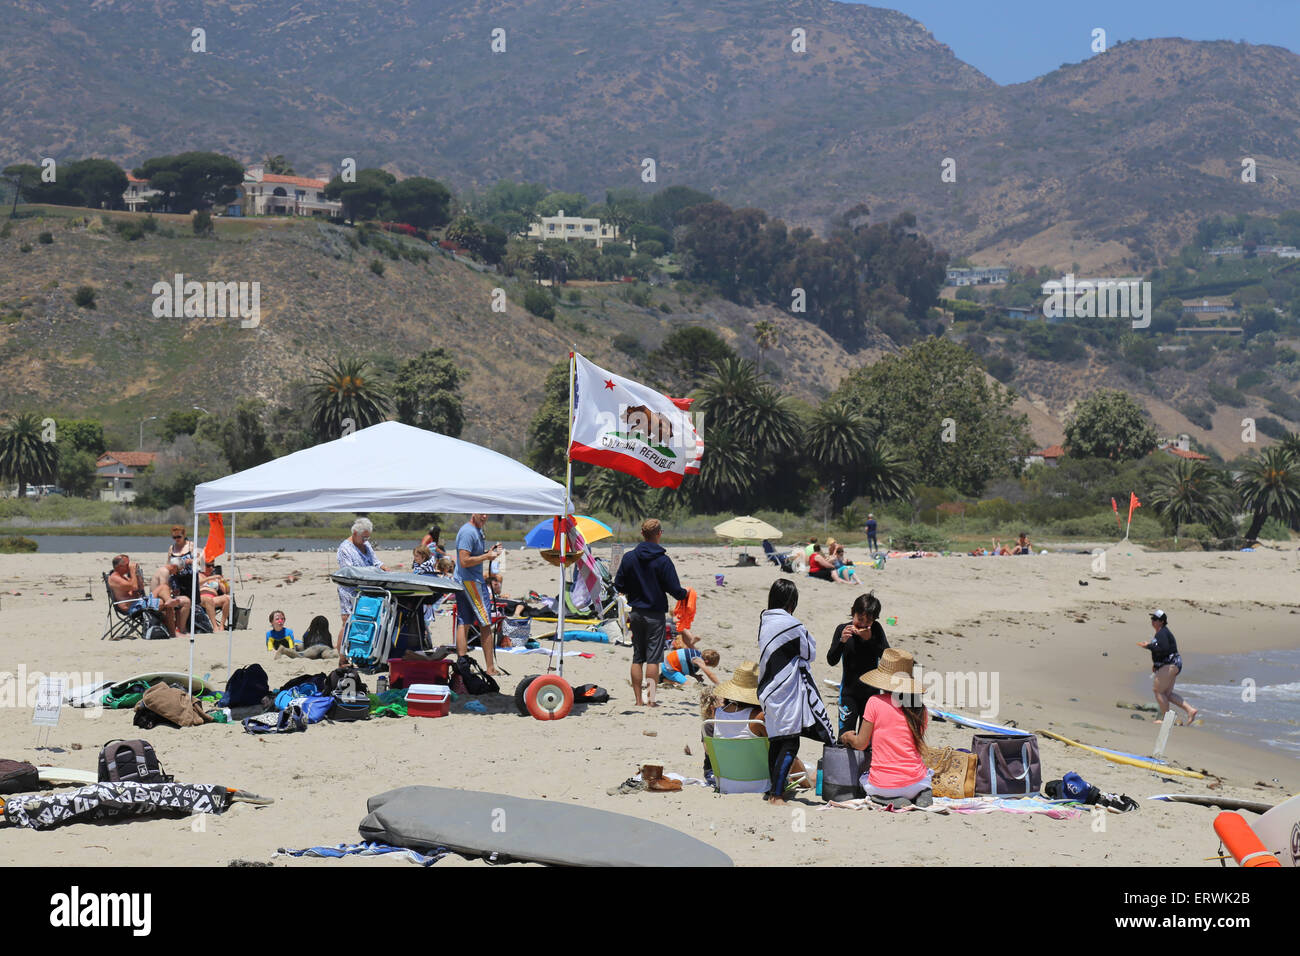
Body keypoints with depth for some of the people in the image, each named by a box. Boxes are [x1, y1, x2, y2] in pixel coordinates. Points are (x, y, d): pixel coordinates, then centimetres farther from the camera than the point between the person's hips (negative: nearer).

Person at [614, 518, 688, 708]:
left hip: (635, 613, 4)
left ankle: (639, 699, 10)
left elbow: (618, 587, 4)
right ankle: (651, 699, -3)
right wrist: (685, 592, 10)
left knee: (637, 658, 10)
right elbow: (675, 590, -12)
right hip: (655, 614, -4)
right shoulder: (663, 560, -13)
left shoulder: (629, 557, -1)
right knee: (653, 658, -1)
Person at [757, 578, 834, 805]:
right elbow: (810, 652, -4)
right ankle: (776, 794, -11)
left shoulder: (764, 621, 7)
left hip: (769, 690, 9)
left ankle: (773, 789, 23)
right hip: (788, 691, -9)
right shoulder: (790, 624, -17)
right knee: (790, 744, -7)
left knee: (776, 742, 16)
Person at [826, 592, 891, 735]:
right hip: (849, 690, -1)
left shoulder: (876, 630, -4)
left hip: (871, 690, 1)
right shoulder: (843, 629, -6)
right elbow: (831, 661, -9)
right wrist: (842, 641, -25)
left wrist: (870, 639, -24)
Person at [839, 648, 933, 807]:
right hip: (915, 782, 2)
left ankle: (890, 799, 1)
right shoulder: (919, 706, -2)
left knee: (863, 778, 34)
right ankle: (922, 794, 1)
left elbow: (860, 744, -5)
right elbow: (917, 743, 10)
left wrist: (847, 737, 18)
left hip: (883, 785, -2)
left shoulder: (875, 702, -10)